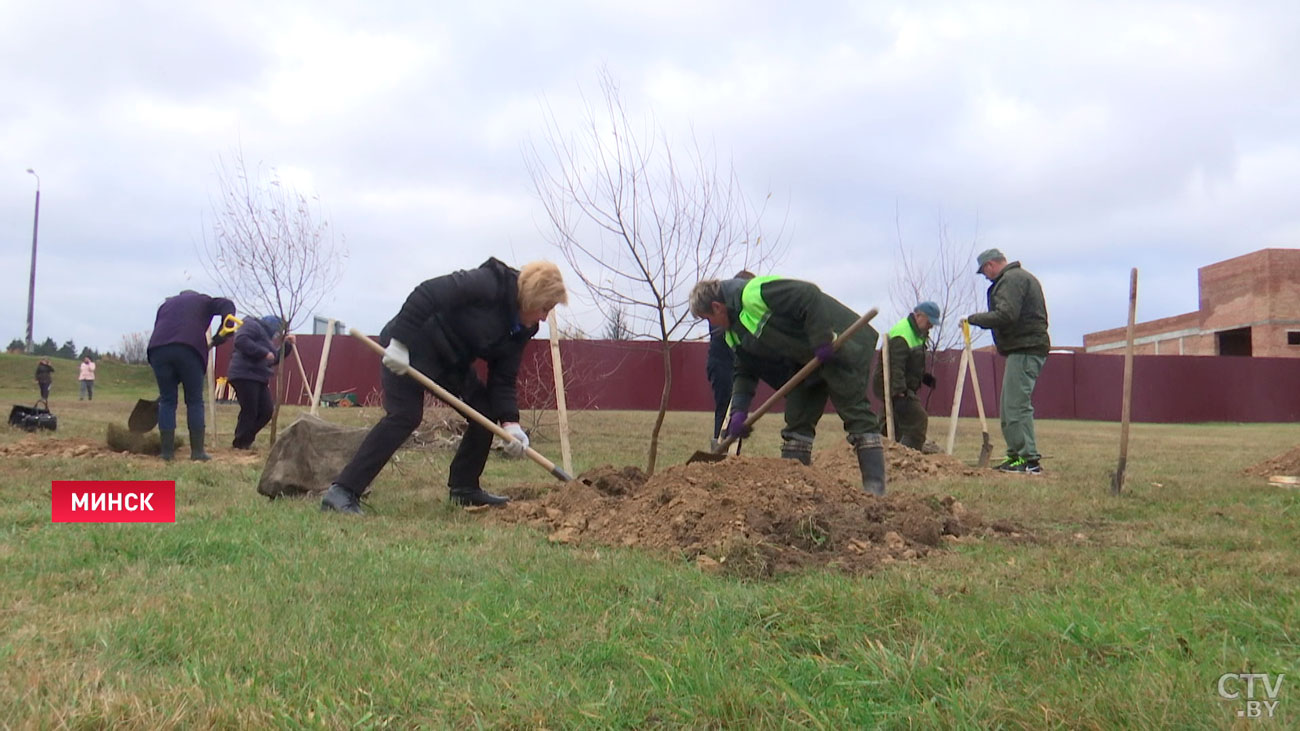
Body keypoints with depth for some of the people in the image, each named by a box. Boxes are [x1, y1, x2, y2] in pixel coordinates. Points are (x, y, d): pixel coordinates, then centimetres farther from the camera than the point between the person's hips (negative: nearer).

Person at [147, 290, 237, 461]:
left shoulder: (166, 304, 34)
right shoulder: (202, 300, 26)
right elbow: (227, 306, 8)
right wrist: (222, 334, 2)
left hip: (158, 349, 3)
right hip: (189, 348, -3)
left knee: (167, 401, 9)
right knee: (195, 401, 5)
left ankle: (167, 451, 7)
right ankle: (197, 451, 2)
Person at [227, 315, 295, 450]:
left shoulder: (266, 336, 28)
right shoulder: (252, 326, -1)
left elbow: (274, 359, 30)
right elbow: (240, 341, -20)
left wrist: (286, 345, 22)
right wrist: (264, 353, -20)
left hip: (259, 379, 10)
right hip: (244, 375, -10)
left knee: (267, 411, 3)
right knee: (249, 411, -9)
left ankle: (246, 439, 14)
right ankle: (241, 443, 3)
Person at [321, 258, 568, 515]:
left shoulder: (519, 330, 3)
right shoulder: (487, 284, -22)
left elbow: (503, 380, 1)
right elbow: (427, 294, -29)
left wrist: (510, 422, -14)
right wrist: (400, 341, -33)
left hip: (450, 362, 9)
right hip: (406, 349, -9)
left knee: (486, 411, 3)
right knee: (404, 416, -21)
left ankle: (464, 488, 15)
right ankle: (342, 492, -20)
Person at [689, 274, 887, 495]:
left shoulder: (755, 294, -23)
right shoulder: (735, 333, 10)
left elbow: (809, 296, -28)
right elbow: (745, 373, 12)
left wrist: (821, 341, -28)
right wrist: (738, 410, -2)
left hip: (845, 345, -10)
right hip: (811, 361, 10)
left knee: (857, 415, -11)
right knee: (797, 419, 7)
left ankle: (875, 490, -12)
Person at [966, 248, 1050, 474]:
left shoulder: (1012, 279, -9)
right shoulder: (1022, 276, 25)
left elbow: (1005, 315, -21)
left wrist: (973, 318, -10)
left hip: (1024, 350, -11)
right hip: (1024, 348, 11)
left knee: (1017, 405, -12)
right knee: (1009, 406, 14)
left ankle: (1029, 459, -12)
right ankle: (1016, 454, 17)